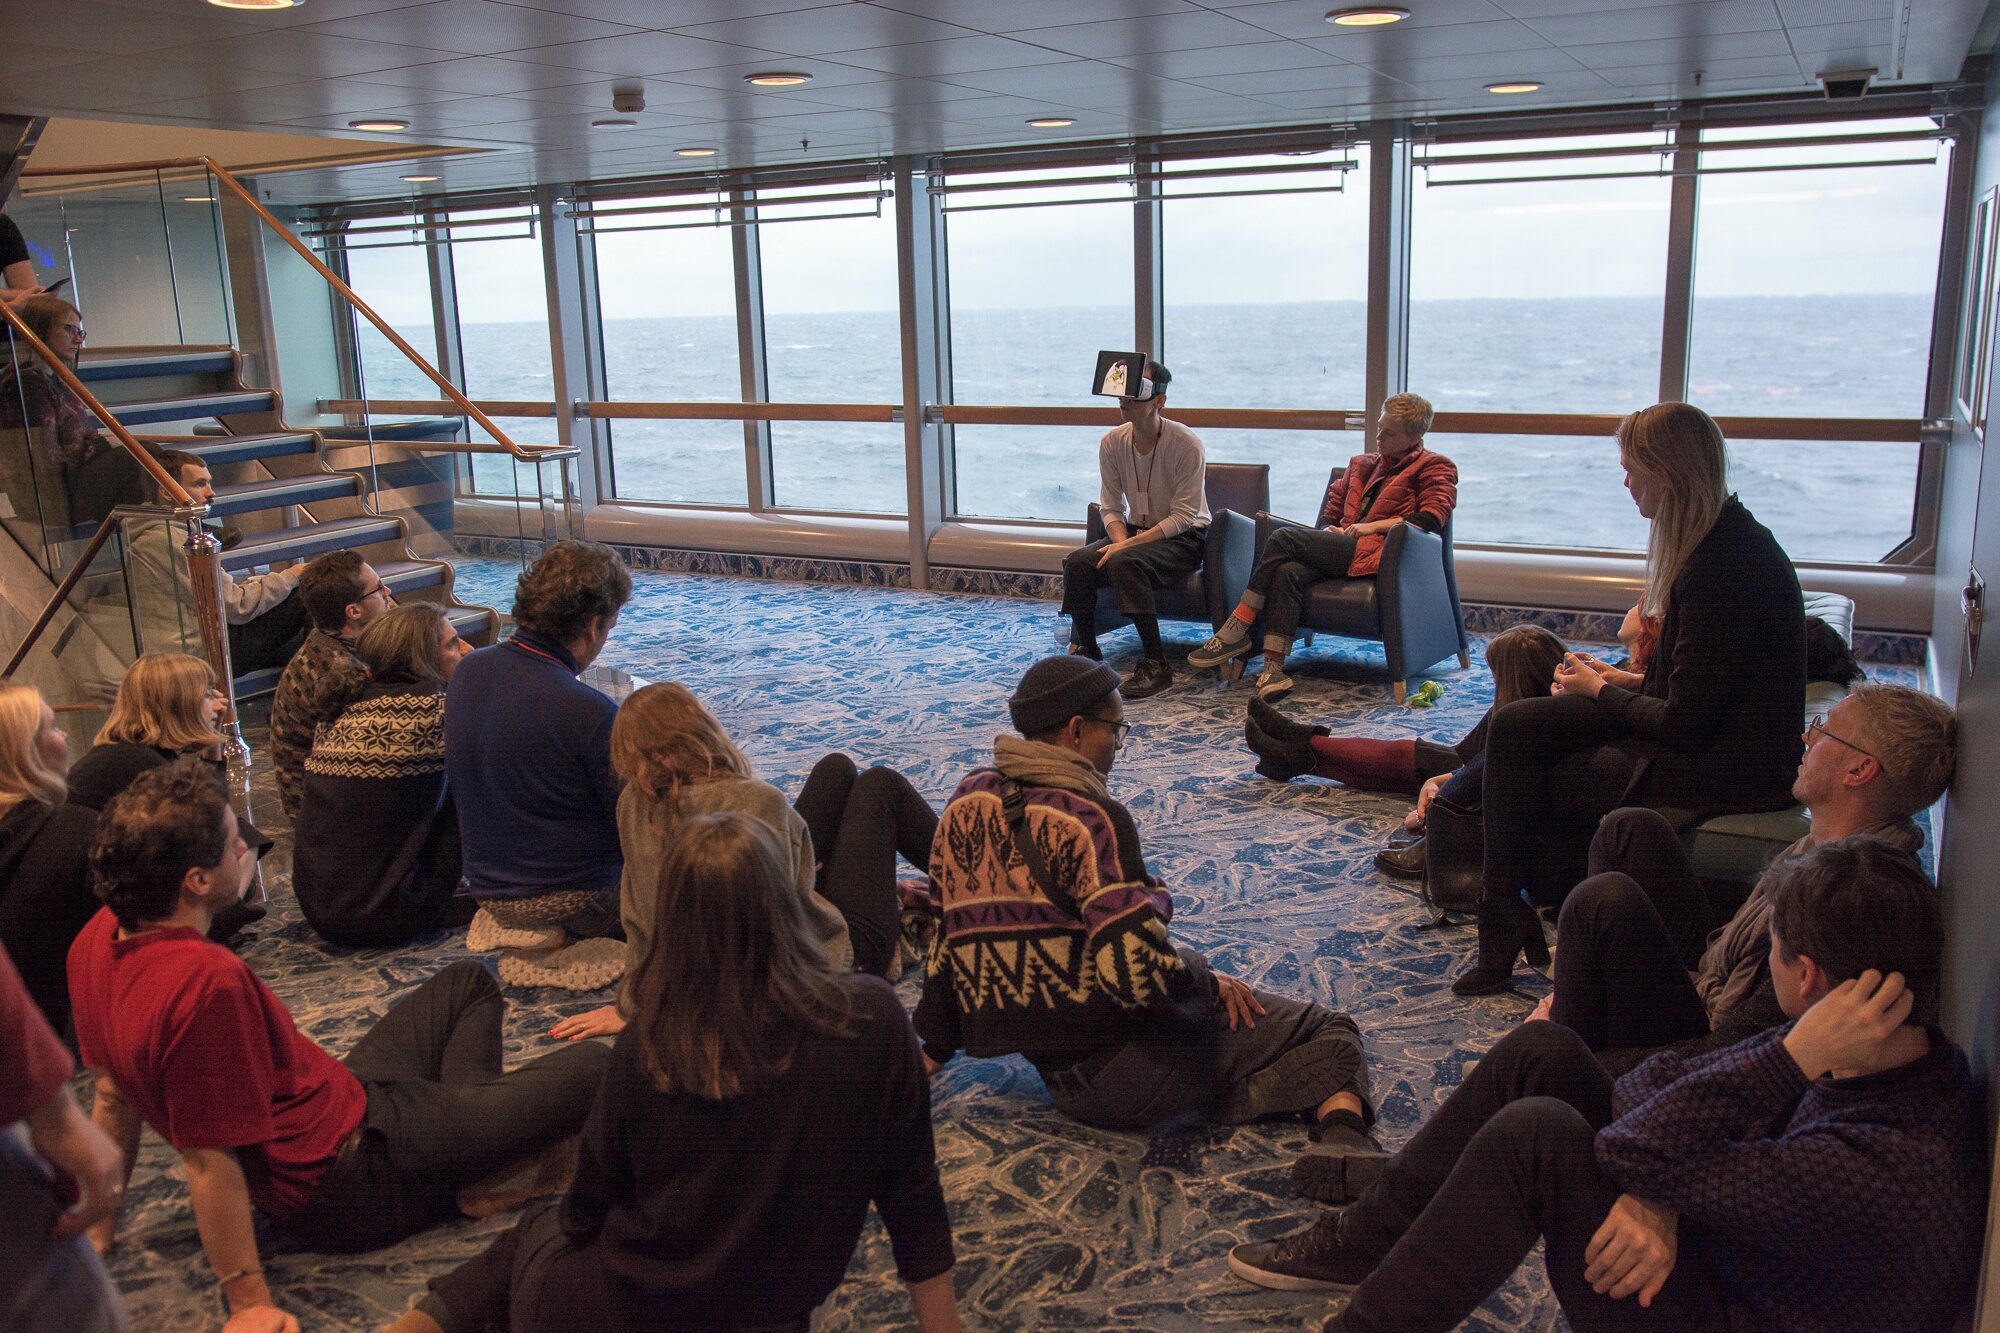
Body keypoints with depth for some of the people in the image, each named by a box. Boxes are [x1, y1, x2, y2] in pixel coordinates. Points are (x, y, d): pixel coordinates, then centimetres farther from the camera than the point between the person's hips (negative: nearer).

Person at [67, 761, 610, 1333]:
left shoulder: (99, 938, -6)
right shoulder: (207, 982, -35)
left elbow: (114, 1094, 5)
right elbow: (210, 1162, -30)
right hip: (353, 1177, -10)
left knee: (468, 981, 26)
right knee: (593, 1069, -4)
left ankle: (468, 1124, 30)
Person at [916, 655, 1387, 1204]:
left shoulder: (966, 802, 4)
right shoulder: (1088, 819, -19)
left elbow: (943, 932, 13)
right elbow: (1140, 969, -25)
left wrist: (936, 1044, 24)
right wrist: (1210, 982, -4)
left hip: (1061, 1078, 8)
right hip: (1127, 1069, -8)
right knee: (1327, 1032, -4)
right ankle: (1341, 1136, -27)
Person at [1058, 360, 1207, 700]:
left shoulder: (1187, 444, -18)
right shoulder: (1112, 442, -3)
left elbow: (1182, 517, -20)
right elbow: (1111, 507, 4)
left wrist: (1128, 546, -26)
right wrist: (1121, 542, -18)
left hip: (1183, 538, -5)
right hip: (1135, 531, 5)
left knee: (1125, 563, -35)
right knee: (1077, 562, -22)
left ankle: (1156, 664, -30)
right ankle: (1085, 649, -4)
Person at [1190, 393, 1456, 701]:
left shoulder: (1435, 467, 12)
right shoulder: (1363, 464, 31)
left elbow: (1432, 517, -5)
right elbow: (1330, 512, 32)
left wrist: (1375, 525, -9)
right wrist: (1329, 530, 8)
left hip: (1373, 552, -6)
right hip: (1342, 549, 6)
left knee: (1284, 537, -22)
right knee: (1287, 572, -28)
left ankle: (1236, 632, -21)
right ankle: (1273, 668, -36)